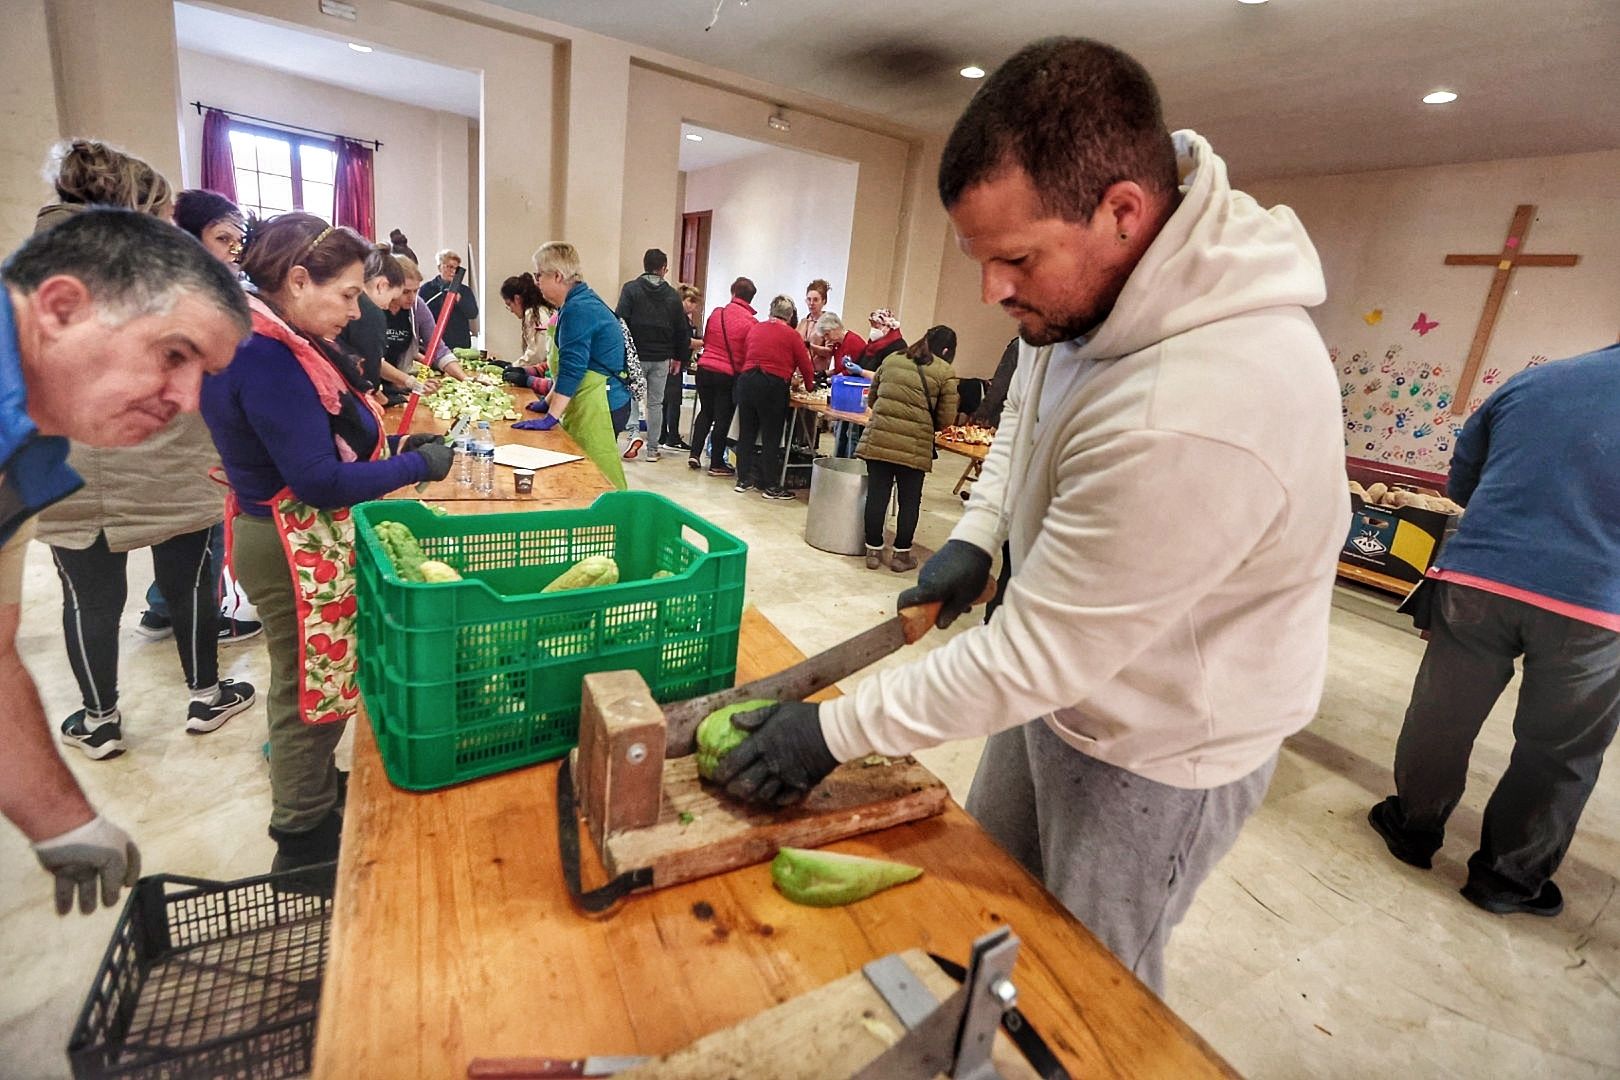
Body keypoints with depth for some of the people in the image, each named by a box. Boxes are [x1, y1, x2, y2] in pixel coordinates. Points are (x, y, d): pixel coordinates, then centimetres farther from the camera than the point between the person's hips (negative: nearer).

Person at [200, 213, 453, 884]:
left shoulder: (277, 343, 7)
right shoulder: (264, 356, -23)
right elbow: (321, 483, -26)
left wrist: (396, 449, 3)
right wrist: (419, 465, -17)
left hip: (296, 540, 10)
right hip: (298, 551, -10)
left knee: (307, 682, 24)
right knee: (310, 692, 5)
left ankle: (315, 787, 45)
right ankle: (305, 843, 24)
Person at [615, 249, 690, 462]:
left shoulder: (631, 288, -4)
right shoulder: (672, 295, 5)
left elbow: (620, 320, -10)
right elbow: (682, 330, 9)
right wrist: (678, 357, 18)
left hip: (636, 355, -2)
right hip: (661, 358, 2)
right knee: (655, 403, 8)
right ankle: (653, 448, 12)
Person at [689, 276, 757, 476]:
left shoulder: (716, 313, 0)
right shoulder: (750, 322, -9)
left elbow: (705, 341, 14)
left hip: (705, 369, 3)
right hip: (729, 375, -3)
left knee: (705, 412, 20)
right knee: (722, 418, 6)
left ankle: (695, 454, 17)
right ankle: (716, 463, 13)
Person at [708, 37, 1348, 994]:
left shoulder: (1197, 417, -38)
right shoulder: (1088, 275, -9)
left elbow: (1038, 653, -31)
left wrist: (835, 732, -21)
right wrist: (977, 533, -1)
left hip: (1159, 750, -8)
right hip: (1064, 679, 8)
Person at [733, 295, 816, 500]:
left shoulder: (755, 329, 12)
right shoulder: (791, 335, -1)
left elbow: (744, 357, 18)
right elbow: (806, 366, 3)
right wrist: (809, 385, 22)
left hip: (746, 381, 5)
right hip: (773, 386, -4)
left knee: (746, 432, 13)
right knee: (771, 437, 3)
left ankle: (743, 479, 21)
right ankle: (771, 486, 10)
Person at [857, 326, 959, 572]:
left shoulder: (891, 359, 13)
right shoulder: (945, 373, 1)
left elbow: (872, 397, 19)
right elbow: (946, 418, -1)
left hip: (878, 438, 3)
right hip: (914, 445, -3)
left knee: (877, 494, 10)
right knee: (909, 500, 10)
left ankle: (873, 550, 20)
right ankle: (901, 554, 20)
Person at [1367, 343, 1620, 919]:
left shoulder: (1529, 382, 10)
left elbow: (1461, 482, 16)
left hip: (1478, 577, 2)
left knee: (1442, 716, 15)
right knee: (1557, 752, 14)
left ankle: (1414, 827, 31)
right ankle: (1508, 877, 25)